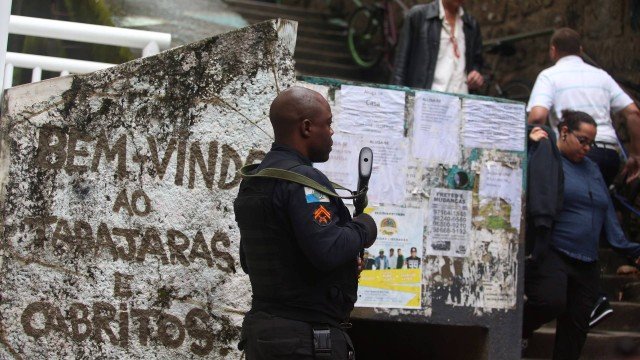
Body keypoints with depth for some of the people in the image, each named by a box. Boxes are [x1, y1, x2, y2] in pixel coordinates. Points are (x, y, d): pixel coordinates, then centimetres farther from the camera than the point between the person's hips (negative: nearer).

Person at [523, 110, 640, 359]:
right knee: (551, 303, -29)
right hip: (551, 253, -7)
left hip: (586, 264, 7)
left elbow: (608, 214, 23)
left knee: (576, 327, 5)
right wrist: (532, 148, -17)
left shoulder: (592, 169, 21)